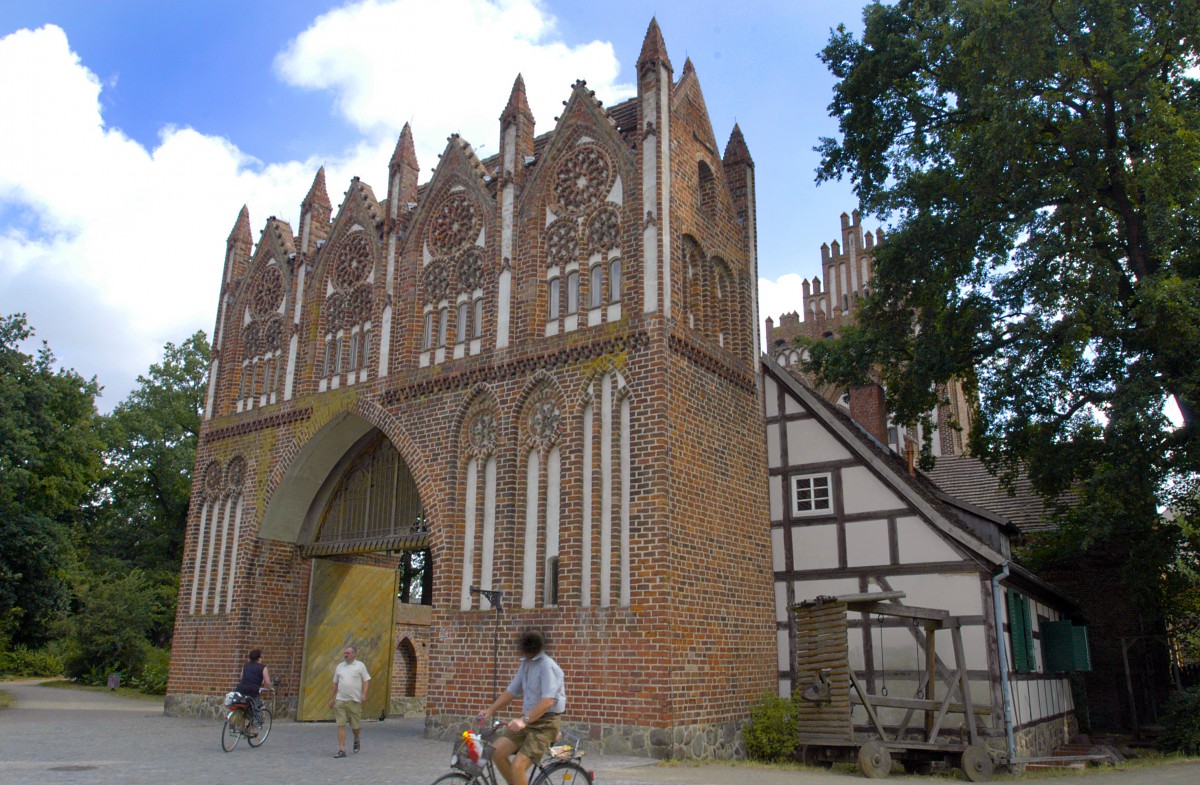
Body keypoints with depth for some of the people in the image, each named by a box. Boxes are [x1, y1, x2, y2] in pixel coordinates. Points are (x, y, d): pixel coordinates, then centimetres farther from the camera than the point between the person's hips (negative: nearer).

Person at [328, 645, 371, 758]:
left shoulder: (360, 665, 0)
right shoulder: (340, 666, 12)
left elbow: (366, 680, -2)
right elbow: (335, 683, 18)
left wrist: (364, 694, -14)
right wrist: (332, 698, 17)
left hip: (354, 700, -3)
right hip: (340, 700, 3)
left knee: (355, 725, 6)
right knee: (340, 725, -5)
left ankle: (356, 740, 36)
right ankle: (341, 750, -3)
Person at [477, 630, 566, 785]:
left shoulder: (547, 666, -18)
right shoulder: (526, 663, 8)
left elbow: (548, 701, -27)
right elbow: (511, 691, 16)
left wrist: (524, 720, -34)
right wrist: (490, 710, 8)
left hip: (544, 724, -8)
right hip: (528, 722, 8)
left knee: (517, 766, -19)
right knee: (496, 751, -3)